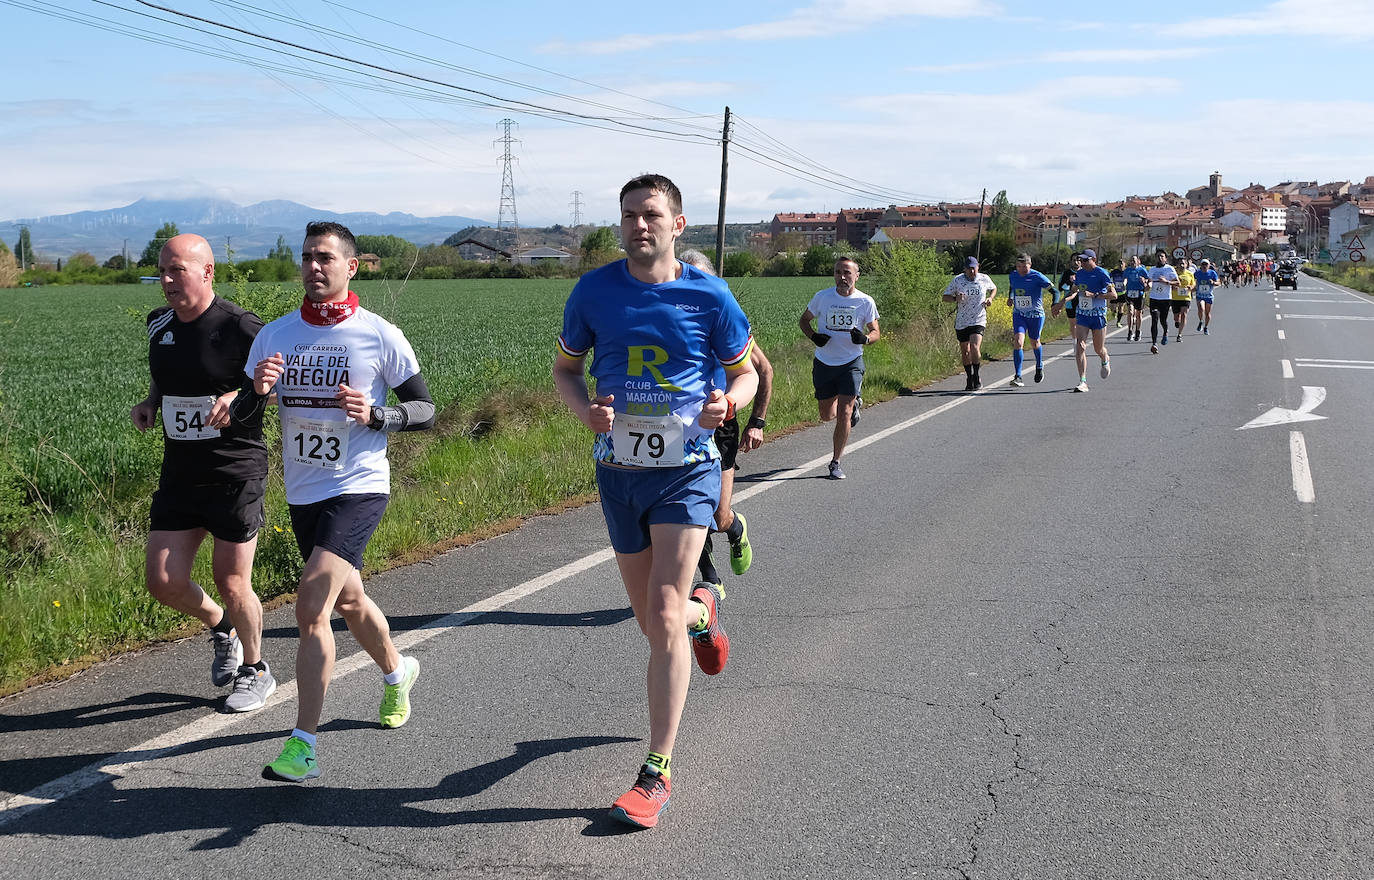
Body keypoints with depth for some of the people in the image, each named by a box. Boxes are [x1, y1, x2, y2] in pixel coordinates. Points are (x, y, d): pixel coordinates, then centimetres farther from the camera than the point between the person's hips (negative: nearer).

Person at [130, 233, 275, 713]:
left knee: (232, 586, 2)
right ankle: (221, 628, 33)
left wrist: (240, 396, -24)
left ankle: (255, 670, 27)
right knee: (164, 582, 2)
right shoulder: (159, 324, 5)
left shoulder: (239, 327, -16)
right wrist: (150, 402, 5)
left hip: (235, 472, -6)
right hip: (179, 473, 6)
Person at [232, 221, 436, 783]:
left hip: (359, 488, -6)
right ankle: (396, 671, 51)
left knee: (310, 605, -18)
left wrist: (376, 414, -19)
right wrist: (256, 390, -17)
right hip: (303, 493, 6)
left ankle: (303, 745, -12)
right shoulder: (274, 335, 4)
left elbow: (425, 410, -1)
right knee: (347, 600, 21)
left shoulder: (380, 336, -6)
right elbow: (243, 418, 6)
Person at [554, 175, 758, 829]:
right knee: (651, 621, 13)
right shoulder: (593, 290, -2)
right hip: (618, 473, 3)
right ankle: (704, 608, 52)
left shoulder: (708, 296, -6)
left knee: (664, 616, -14)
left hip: (687, 470, -3)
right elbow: (565, 366, 10)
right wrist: (585, 410, -12)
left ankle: (657, 772, -5)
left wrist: (727, 402, -18)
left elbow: (746, 371, 6)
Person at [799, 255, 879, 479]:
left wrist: (865, 339, -20)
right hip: (824, 362, 2)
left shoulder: (865, 302, -4)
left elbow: (876, 332, 4)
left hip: (852, 362, -2)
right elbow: (803, 320, 10)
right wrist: (813, 336, -11)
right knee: (827, 415, 12)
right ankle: (853, 400, 47)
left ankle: (835, 463, 2)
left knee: (844, 414, -12)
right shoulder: (822, 297, -3)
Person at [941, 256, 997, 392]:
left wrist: (990, 298, 2)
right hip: (961, 322, 1)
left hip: (978, 320, -1)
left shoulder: (984, 279, 2)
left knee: (975, 347, -20)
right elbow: (944, 297, 3)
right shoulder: (957, 280, -3)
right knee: (965, 351, 8)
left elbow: (994, 289, 23)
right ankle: (969, 378, 27)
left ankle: (976, 376, -1)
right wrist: (955, 298, -17)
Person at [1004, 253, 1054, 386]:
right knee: (1018, 342, -16)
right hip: (1018, 314, 2)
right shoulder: (1012, 275, 0)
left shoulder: (1037, 277, -15)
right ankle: (1018, 377, -14)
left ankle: (1039, 366, 47)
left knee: (1035, 342, 14)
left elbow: (1053, 290, -11)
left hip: (1036, 315, -2)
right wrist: (1010, 298, 8)